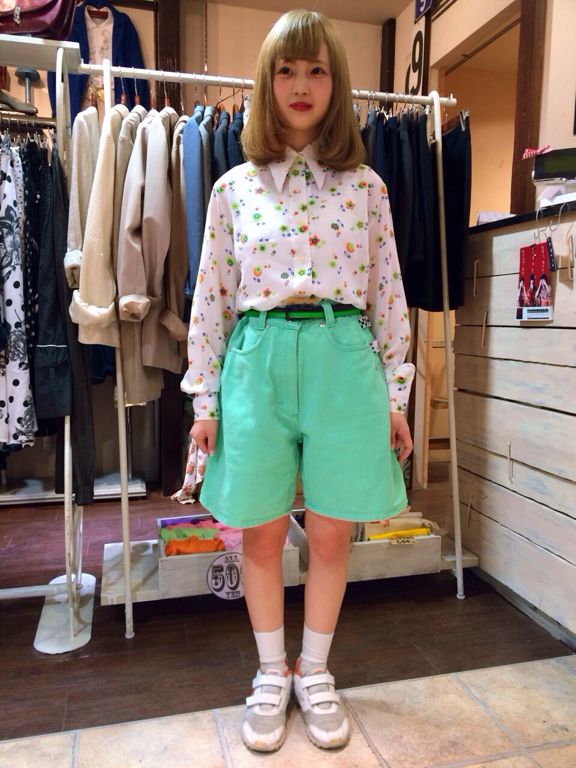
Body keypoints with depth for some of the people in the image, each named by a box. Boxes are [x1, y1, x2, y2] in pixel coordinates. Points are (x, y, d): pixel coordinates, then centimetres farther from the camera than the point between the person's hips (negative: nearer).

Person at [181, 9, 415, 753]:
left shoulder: (365, 186, 8)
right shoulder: (235, 187, 8)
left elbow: (386, 293, 7)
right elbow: (211, 296, 6)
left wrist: (395, 396, 5)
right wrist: (204, 398, 3)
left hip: (343, 361, 0)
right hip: (257, 361, 0)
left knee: (331, 533, 8)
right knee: (261, 533, 9)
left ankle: (314, 672, 33)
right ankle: (270, 674, 33)